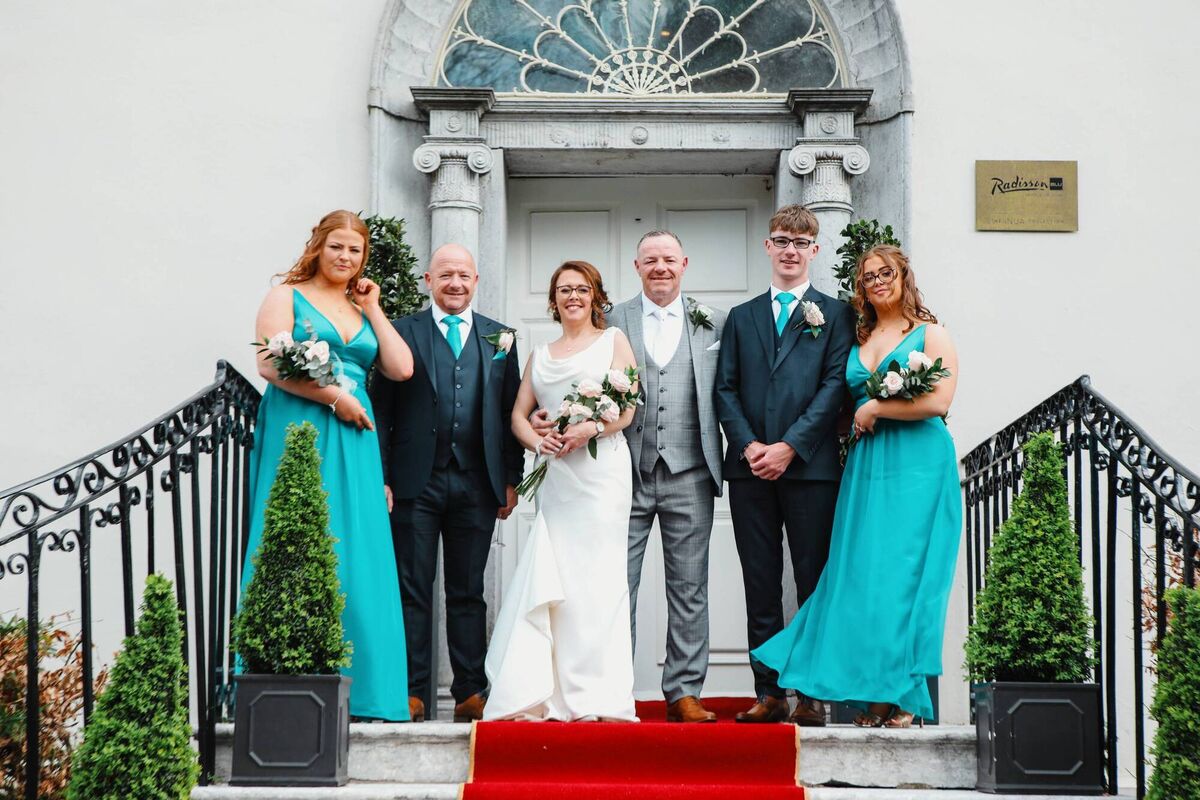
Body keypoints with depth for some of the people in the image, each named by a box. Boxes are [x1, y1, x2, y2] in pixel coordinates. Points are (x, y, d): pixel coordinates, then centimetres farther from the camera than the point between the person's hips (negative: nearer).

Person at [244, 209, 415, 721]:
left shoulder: (364, 309, 20)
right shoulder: (287, 296, 4)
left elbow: (401, 369, 8)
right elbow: (270, 364, -9)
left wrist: (373, 309, 10)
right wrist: (335, 396, -12)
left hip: (353, 441, 5)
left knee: (355, 558, 1)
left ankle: (357, 687, 4)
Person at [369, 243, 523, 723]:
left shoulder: (499, 338, 12)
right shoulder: (401, 333, 4)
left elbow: (511, 412, 12)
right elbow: (382, 409, 1)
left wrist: (511, 480, 6)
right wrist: (381, 478, -6)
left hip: (477, 484, 2)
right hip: (416, 483, -2)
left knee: (468, 592, 7)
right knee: (413, 589, 1)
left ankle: (470, 693, 11)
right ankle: (413, 692, 5)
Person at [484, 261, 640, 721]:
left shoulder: (613, 341, 11)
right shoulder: (539, 355, 23)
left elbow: (627, 408, 1)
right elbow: (519, 414, 16)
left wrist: (591, 428, -18)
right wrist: (538, 441, -6)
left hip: (601, 469, -4)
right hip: (555, 476, 4)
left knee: (596, 576, -7)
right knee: (547, 578, -3)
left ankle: (598, 698, -5)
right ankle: (538, 694, -4)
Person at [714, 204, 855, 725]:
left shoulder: (834, 314, 8)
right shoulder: (741, 317, 18)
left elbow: (835, 384, -2)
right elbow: (725, 389, 10)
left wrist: (790, 446, -11)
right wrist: (748, 445, -7)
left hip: (810, 466, -3)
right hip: (750, 468, 3)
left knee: (814, 583, -2)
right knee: (760, 586, 4)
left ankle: (812, 695, 2)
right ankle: (768, 693, 8)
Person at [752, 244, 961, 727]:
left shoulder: (930, 334, 3)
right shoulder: (858, 341, 18)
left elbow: (938, 401, -9)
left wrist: (876, 409, -6)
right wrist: (854, 424, -3)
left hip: (918, 468, -5)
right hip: (866, 466, 5)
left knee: (905, 575, -8)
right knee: (861, 573, -2)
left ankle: (904, 700, -3)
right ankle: (874, 699, 2)